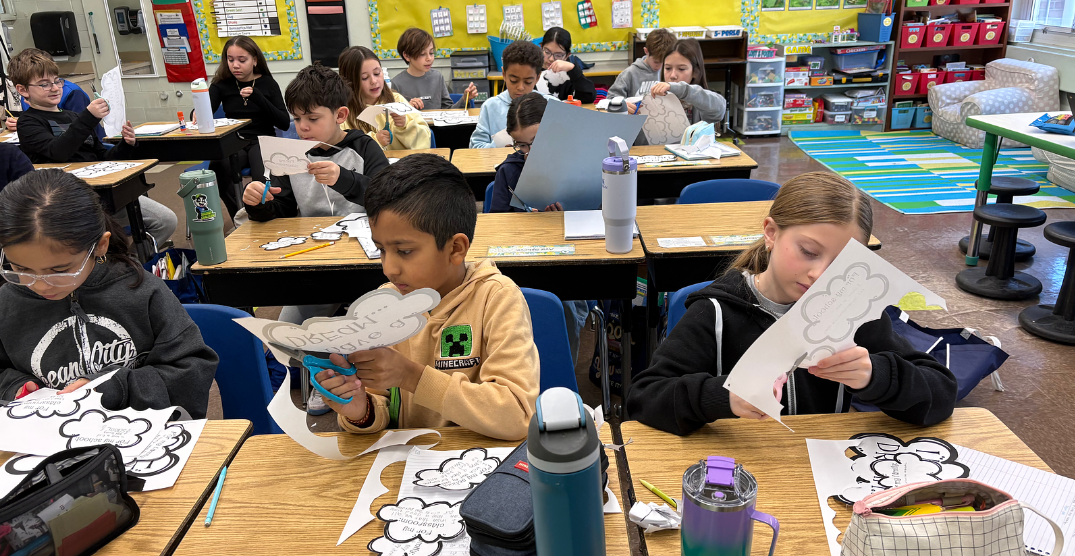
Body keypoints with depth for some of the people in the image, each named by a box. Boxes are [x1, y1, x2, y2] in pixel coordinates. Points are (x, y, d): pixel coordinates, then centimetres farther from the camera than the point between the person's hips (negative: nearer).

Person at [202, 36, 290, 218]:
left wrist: (257, 97, -16)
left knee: (262, 179, -35)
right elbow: (205, 111, -6)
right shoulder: (222, 84, 9)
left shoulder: (267, 83, 5)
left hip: (262, 141, -2)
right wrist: (197, 114, -31)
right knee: (217, 169, -33)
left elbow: (284, 123, -4)